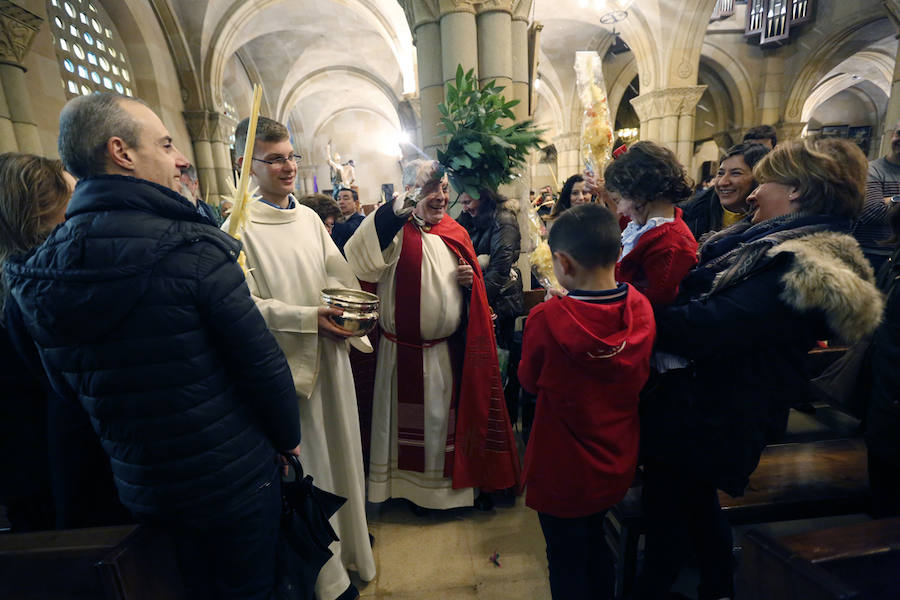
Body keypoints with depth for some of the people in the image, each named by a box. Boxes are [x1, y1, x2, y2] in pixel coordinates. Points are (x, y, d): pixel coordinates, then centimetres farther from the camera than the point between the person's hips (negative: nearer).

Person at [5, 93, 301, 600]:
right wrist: (290, 438, -5)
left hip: (140, 486, 6)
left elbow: (68, 387, 7)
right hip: (235, 478, -5)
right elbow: (262, 363, -22)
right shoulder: (193, 249, -26)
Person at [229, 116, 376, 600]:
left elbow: (337, 273, 10)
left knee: (339, 445, 19)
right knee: (308, 458, 9)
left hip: (329, 350, 6)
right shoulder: (239, 226, -11)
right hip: (287, 359, -5)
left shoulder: (308, 217, 7)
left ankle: (350, 530, 44)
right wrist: (311, 317, -22)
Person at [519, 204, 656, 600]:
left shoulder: (547, 319, -29)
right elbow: (638, 378, 4)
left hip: (563, 473, -5)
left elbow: (529, 382, -11)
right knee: (595, 543, 31)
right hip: (617, 466, 6)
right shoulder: (641, 309, -13)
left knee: (568, 565, 20)